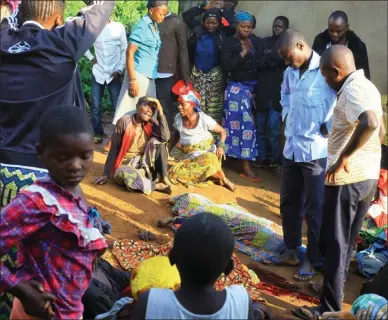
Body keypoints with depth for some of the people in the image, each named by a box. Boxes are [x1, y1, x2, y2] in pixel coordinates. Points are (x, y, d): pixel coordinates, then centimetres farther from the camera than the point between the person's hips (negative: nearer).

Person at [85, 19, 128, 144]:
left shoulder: (119, 27, -3)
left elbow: (124, 50, 0)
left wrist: (120, 70, -8)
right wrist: (90, 57, 7)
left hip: (114, 74, -2)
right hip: (98, 73, 2)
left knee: (118, 105, -1)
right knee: (95, 106, 4)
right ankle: (98, 133, 15)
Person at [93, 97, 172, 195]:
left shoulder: (151, 124, 0)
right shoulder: (125, 121, -10)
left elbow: (165, 137, -20)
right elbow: (114, 149, -7)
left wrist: (160, 111, -18)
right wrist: (106, 174, -9)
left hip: (145, 166, 3)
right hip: (127, 166, -3)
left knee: (156, 140, -20)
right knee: (123, 173, -39)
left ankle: (164, 178, -20)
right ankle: (157, 186, -26)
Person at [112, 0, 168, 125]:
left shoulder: (155, 26, 10)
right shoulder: (141, 27, -12)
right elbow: (130, 53, -16)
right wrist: (133, 80, -20)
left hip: (150, 76, 8)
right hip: (139, 74, -8)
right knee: (131, 109, -2)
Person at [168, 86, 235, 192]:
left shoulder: (204, 119, -13)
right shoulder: (178, 118, 0)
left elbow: (222, 131, -4)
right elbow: (176, 135, 17)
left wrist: (221, 146, -22)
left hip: (206, 154, -5)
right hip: (187, 157, 5)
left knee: (209, 161, -42)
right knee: (173, 174, -22)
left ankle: (225, 180, -11)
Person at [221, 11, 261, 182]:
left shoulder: (255, 41, 7)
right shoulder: (230, 43, -7)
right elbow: (226, 65, -18)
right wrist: (243, 53, -19)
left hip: (252, 87, 5)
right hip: (237, 88, -5)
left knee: (245, 122, 12)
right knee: (245, 123, -7)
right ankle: (246, 167, -2)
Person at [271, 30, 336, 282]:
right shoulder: (290, 72, 8)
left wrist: (329, 128, -16)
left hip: (316, 150, -8)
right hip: (292, 147, 8)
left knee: (315, 208, 2)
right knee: (289, 202, 17)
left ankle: (315, 259, 16)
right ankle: (292, 248, 34)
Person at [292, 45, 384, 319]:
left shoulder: (351, 90, -17)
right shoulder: (369, 86, 12)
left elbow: (370, 124, -36)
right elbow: (379, 128, 22)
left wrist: (343, 158, -30)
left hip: (347, 178, -9)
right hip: (369, 176, 9)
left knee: (336, 244, -2)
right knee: (348, 240, 20)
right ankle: (336, 287, 35)